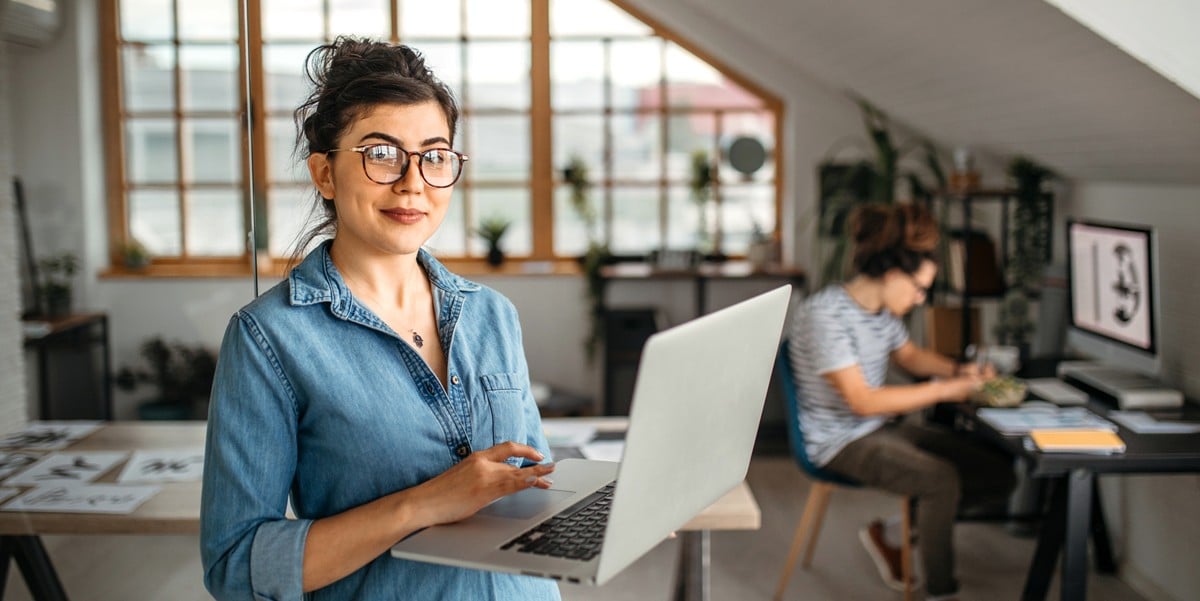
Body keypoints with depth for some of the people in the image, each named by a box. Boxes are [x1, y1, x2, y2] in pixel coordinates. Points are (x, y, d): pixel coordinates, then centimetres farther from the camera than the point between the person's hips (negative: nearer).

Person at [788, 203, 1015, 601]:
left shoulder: (883, 308, 3)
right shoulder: (825, 314, -22)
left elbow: (908, 355, 22)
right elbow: (862, 401, -25)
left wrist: (958, 370, 3)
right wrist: (943, 390, -21)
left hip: (888, 425, 9)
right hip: (842, 439, -9)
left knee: (998, 472, 0)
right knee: (941, 478, -30)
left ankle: (890, 535, 11)